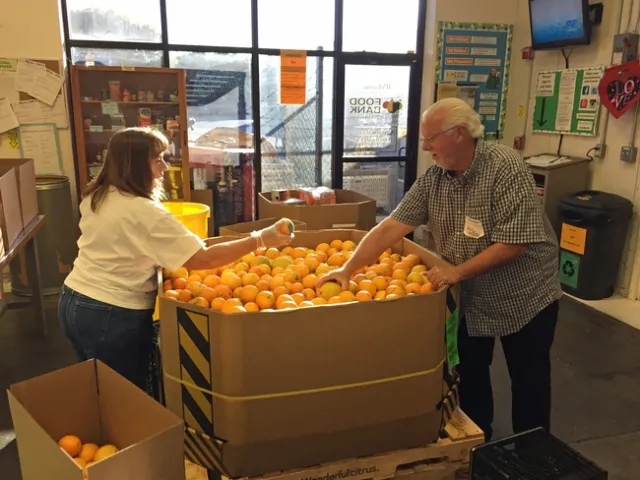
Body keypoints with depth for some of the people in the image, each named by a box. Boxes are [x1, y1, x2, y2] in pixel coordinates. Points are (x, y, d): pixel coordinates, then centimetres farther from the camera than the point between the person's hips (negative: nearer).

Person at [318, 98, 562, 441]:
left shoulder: (506, 169, -24)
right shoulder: (433, 177, -8)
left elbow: (514, 243, -27)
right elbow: (390, 226, -13)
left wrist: (457, 271, -30)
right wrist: (348, 269, -20)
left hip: (525, 297, -5)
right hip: (472, 298, 5)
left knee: (528, 383, 10)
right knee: (469, 373, 17)